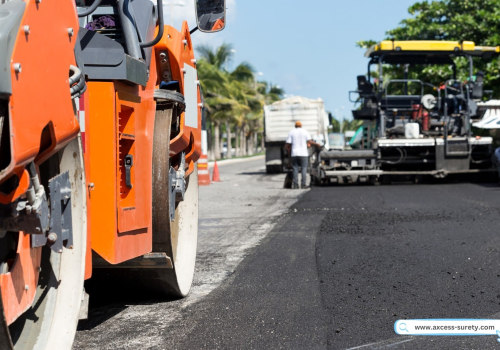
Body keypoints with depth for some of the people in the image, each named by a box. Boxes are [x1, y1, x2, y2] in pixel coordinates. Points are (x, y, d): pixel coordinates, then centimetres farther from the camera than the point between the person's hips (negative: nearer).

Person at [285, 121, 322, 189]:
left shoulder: (291, 133, 6)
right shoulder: (305, 132, 4)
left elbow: (287, 145, 1)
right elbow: (310, 142, -7)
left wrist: (289, 152, 17)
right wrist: (317, 144, 8)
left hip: (294, 154, 1)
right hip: (303, 153, -1)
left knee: (295, 169, 5)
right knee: (304, 169, 2)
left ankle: (295, 184, -1)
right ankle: (303, 184, -5)